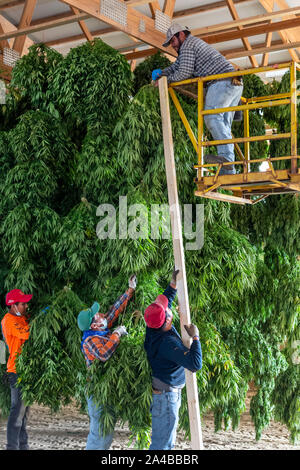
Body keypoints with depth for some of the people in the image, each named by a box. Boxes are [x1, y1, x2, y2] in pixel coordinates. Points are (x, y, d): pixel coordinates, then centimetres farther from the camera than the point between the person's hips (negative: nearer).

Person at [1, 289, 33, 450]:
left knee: (25, 410, 14)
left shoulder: (22, 317, 13)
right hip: (17, 370, -9)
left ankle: (23, 445, 23)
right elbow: (27, 333, -26)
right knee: (18, 410, -7)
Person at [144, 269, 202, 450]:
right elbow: (195, 364, -29)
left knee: (168, 442, 20)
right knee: (162, 444, -3)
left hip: (166, 393, 10)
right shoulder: (168, 343, -27)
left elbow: (164, 300, 17)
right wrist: (195, 337, -20)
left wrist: (174, 284, 14)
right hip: (167, 396, -10)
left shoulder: (153, 329, -2)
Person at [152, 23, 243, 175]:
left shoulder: (188, 44, 1)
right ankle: (228, 171, -4)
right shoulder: (196, 43, 34)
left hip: (222, 82, -9)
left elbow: (184, 72, -7)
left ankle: (226, 156, -35)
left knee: (212, 117, -21)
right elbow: (176, 66, 38)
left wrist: (168, 79, 8)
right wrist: (161, 72, 23)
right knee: (223, 125, 3)